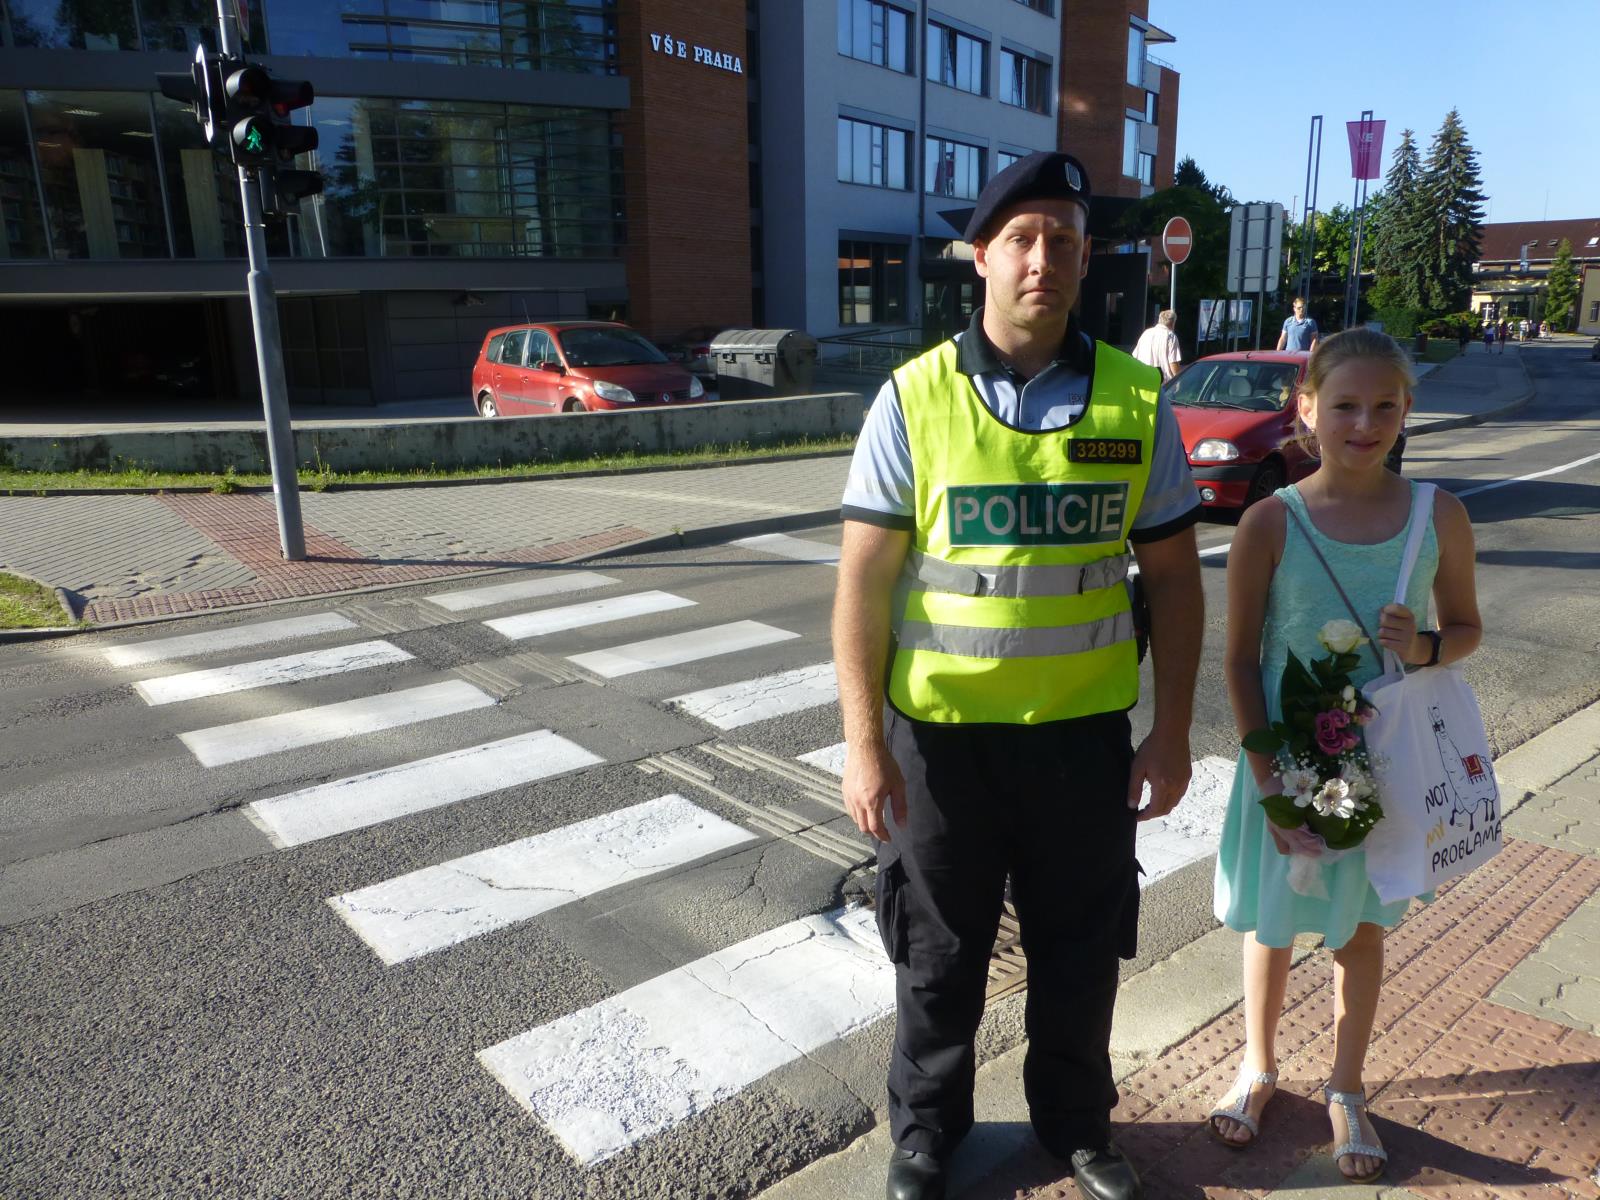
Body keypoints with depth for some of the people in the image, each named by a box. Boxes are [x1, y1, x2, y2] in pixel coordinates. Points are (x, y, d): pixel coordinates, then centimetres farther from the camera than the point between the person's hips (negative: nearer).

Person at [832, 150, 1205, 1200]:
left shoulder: (1135, 401, -1)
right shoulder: (914, 399, -7)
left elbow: (1173, 576, 4)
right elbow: (865, 579, -8)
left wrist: (1174, 731, 1)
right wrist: (865, 741, -11)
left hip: (1086, 731, 2)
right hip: (942, 733, -1)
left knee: (1080, 950, 19)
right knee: (939, 955, 16)